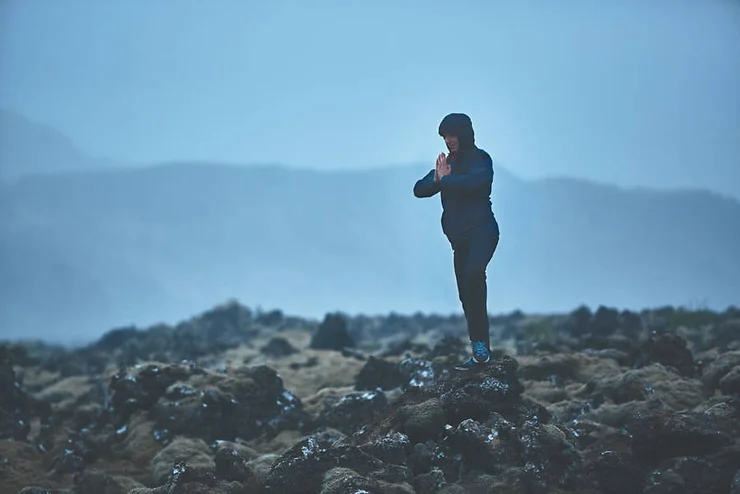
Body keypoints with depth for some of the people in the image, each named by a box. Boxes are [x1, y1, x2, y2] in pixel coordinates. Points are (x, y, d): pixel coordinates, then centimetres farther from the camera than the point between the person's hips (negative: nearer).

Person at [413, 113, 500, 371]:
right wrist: (437, 180, -11)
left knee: (473, 272, -33)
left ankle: (481, 347, -32)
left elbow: (474, 181, -27)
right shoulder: (447, 162, 17)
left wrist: (445, 180, -12)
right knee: (467, 297, 7)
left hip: (481, 231, -8)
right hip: (459, 238, 8)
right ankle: (480, 353, 13)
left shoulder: (480, 159, -3)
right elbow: (419, 190, 10)